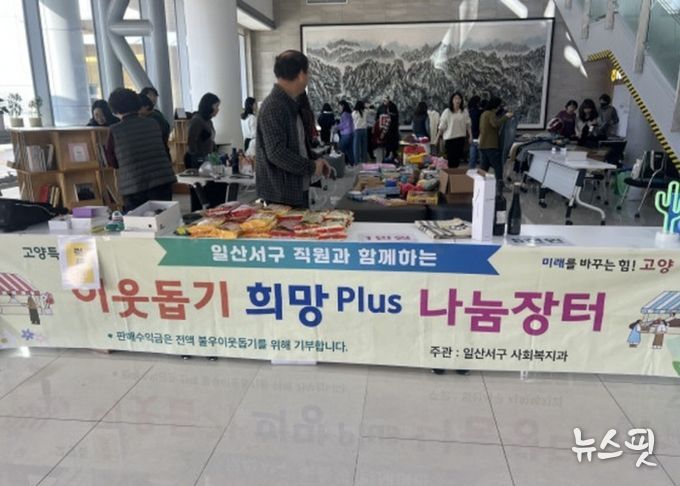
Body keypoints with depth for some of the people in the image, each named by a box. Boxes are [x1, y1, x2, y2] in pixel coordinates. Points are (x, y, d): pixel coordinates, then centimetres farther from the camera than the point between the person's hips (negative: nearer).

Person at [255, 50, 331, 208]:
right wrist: (311, 167, -15)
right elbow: (276, 153, -25)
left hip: (297, 190, 10)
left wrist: (315, 160, 5)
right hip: (281, 196, -10)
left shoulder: (291, 105, 13)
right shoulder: (273, 107, -18)